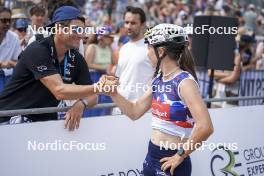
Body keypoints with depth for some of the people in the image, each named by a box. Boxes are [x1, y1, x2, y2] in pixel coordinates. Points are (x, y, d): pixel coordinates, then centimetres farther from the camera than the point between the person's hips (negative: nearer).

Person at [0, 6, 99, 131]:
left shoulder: (76, 59, 1)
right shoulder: (37, 51, -20)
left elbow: (91, 96, 0)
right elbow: (59, 91, -30)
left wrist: (81, 104, -23)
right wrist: (98, 87, -36)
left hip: (44, 120, 7)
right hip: (12, 119, -7)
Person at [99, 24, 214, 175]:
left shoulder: (184, 82, -18)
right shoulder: (158, 80, 5)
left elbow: (205, 127, -28)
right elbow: (135, 112, 14)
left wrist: (180, 155, -19)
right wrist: (113, 93, 1)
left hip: (169, 161, -7)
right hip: (151, 156, 7)